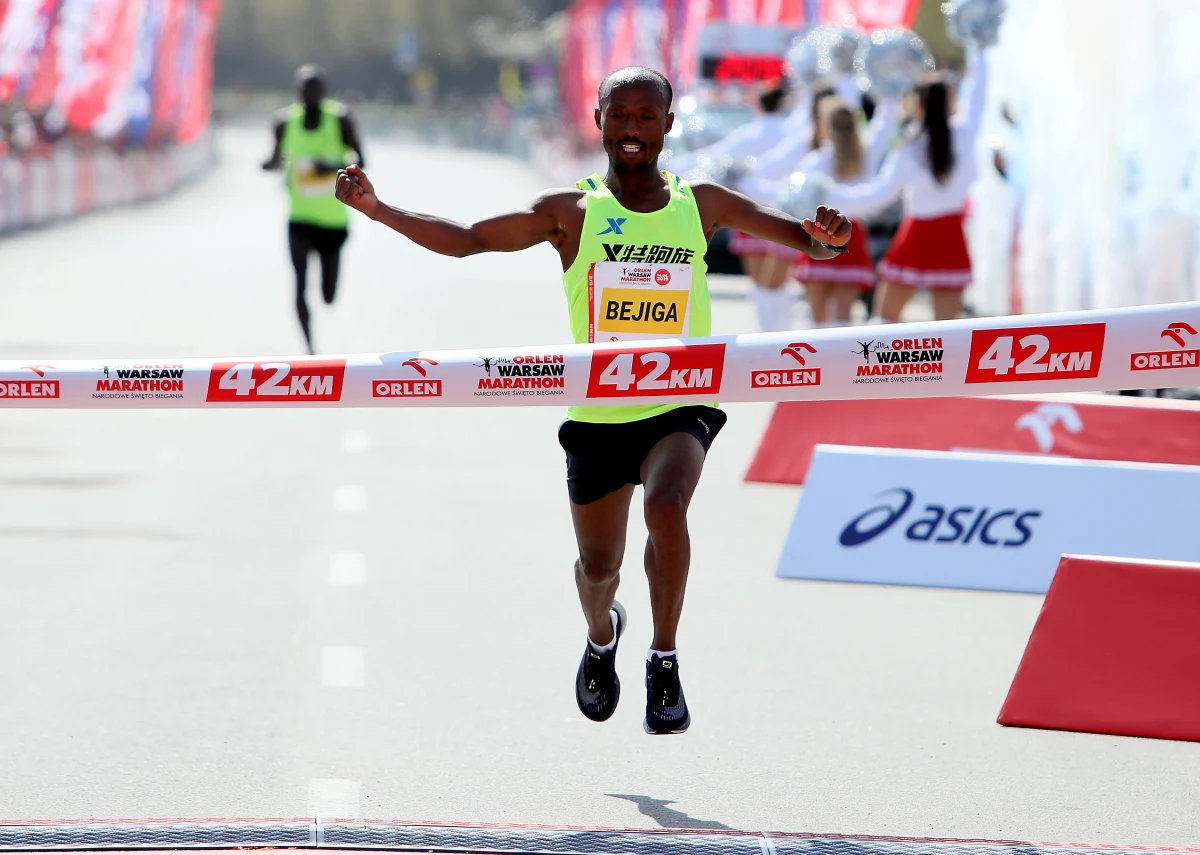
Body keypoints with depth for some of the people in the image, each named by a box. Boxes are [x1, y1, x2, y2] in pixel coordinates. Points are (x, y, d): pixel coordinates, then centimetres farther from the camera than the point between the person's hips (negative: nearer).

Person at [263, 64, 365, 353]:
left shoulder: (340, 118, -7)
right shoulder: (286, 121, -1)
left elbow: (360, 162, -7)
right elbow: (277, 159, 12)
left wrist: (334, 166, -27)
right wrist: (273, 164, -12)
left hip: (334, 219, 0)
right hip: (300, 217, 0)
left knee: (329, 297, 8)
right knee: (300, 284, -20)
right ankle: (310, 351, -13)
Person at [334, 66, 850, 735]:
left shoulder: (702, 204, 1)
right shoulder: (571, 213, 0)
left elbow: (803, 237, 5)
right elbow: (466, 240, -1)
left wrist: (826, 238, -20)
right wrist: (377, 209, -13)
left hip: (681, 407, -1)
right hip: (597, 413, 1)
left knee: (666, 507, -31)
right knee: (598, 567, 10)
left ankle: (665, 664, -16)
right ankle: (603, 636, 48)